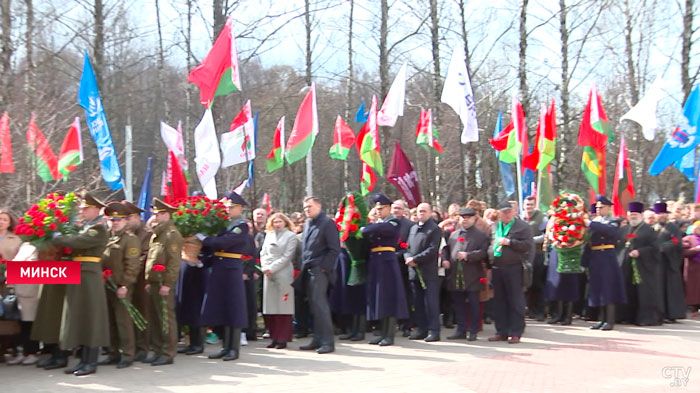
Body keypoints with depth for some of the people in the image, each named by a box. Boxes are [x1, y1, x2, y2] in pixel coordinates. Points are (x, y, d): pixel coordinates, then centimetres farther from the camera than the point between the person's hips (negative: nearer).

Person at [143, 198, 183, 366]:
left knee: (166, 319, -4)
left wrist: (167, 284, -20)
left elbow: (174, 262, -17)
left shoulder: (172, 234, -11)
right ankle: (157, 351, 21)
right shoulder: (156, 234, 19)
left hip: (163, 284, -10)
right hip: (153, 283, 10)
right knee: (154, 319, 13)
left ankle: (168, 354, 1)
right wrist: (148, 281, 18)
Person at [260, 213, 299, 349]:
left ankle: (283, 339, -1)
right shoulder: (269, 235, 17)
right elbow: (263, 253, 14)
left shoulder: (291, 236, 1)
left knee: (283, 306, -5)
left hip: (283, 274, -5)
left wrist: (272, 268, -10)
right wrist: (265, 268, -3)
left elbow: (287, 257, -6)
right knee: (270, 307, 3)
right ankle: (274, 337, 11)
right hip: (268, 275, 5)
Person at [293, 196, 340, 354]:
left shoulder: (327, 223, -7)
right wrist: (303, 267, 11)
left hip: (319, 270, -8)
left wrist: (324, 267, -15)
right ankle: (318, 340, 16)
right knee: (314, 305, 10)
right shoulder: (307, 224, 17)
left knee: (319, 304, -11)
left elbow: (335, 248, -11)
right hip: (308, 270, 8)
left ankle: (327, 342, -7)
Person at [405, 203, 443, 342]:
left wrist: (415, 259, -16)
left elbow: (432, 250, -13)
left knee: (431, 302, -6)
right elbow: (408, 247, 17)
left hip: (428, 272, -7)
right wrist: (408, 258, -4)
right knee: (417, 303, 10)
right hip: (414, 271, 7)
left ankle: (434, 330, -3)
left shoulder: (435, 229, -4)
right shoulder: (413, 228, 19)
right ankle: (421, 329, 17)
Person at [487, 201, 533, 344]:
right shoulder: (495, 227, 16)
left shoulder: (522, 226, -1)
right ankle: (501, 332, 18)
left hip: (514, 269, -6)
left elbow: (528, 245, -10)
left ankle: (515, 333, 3)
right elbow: (489, 245, 23)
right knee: (499, 302, 10)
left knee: (515, 302, -3)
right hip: (497, 269, 6)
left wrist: (509, 242, -15)